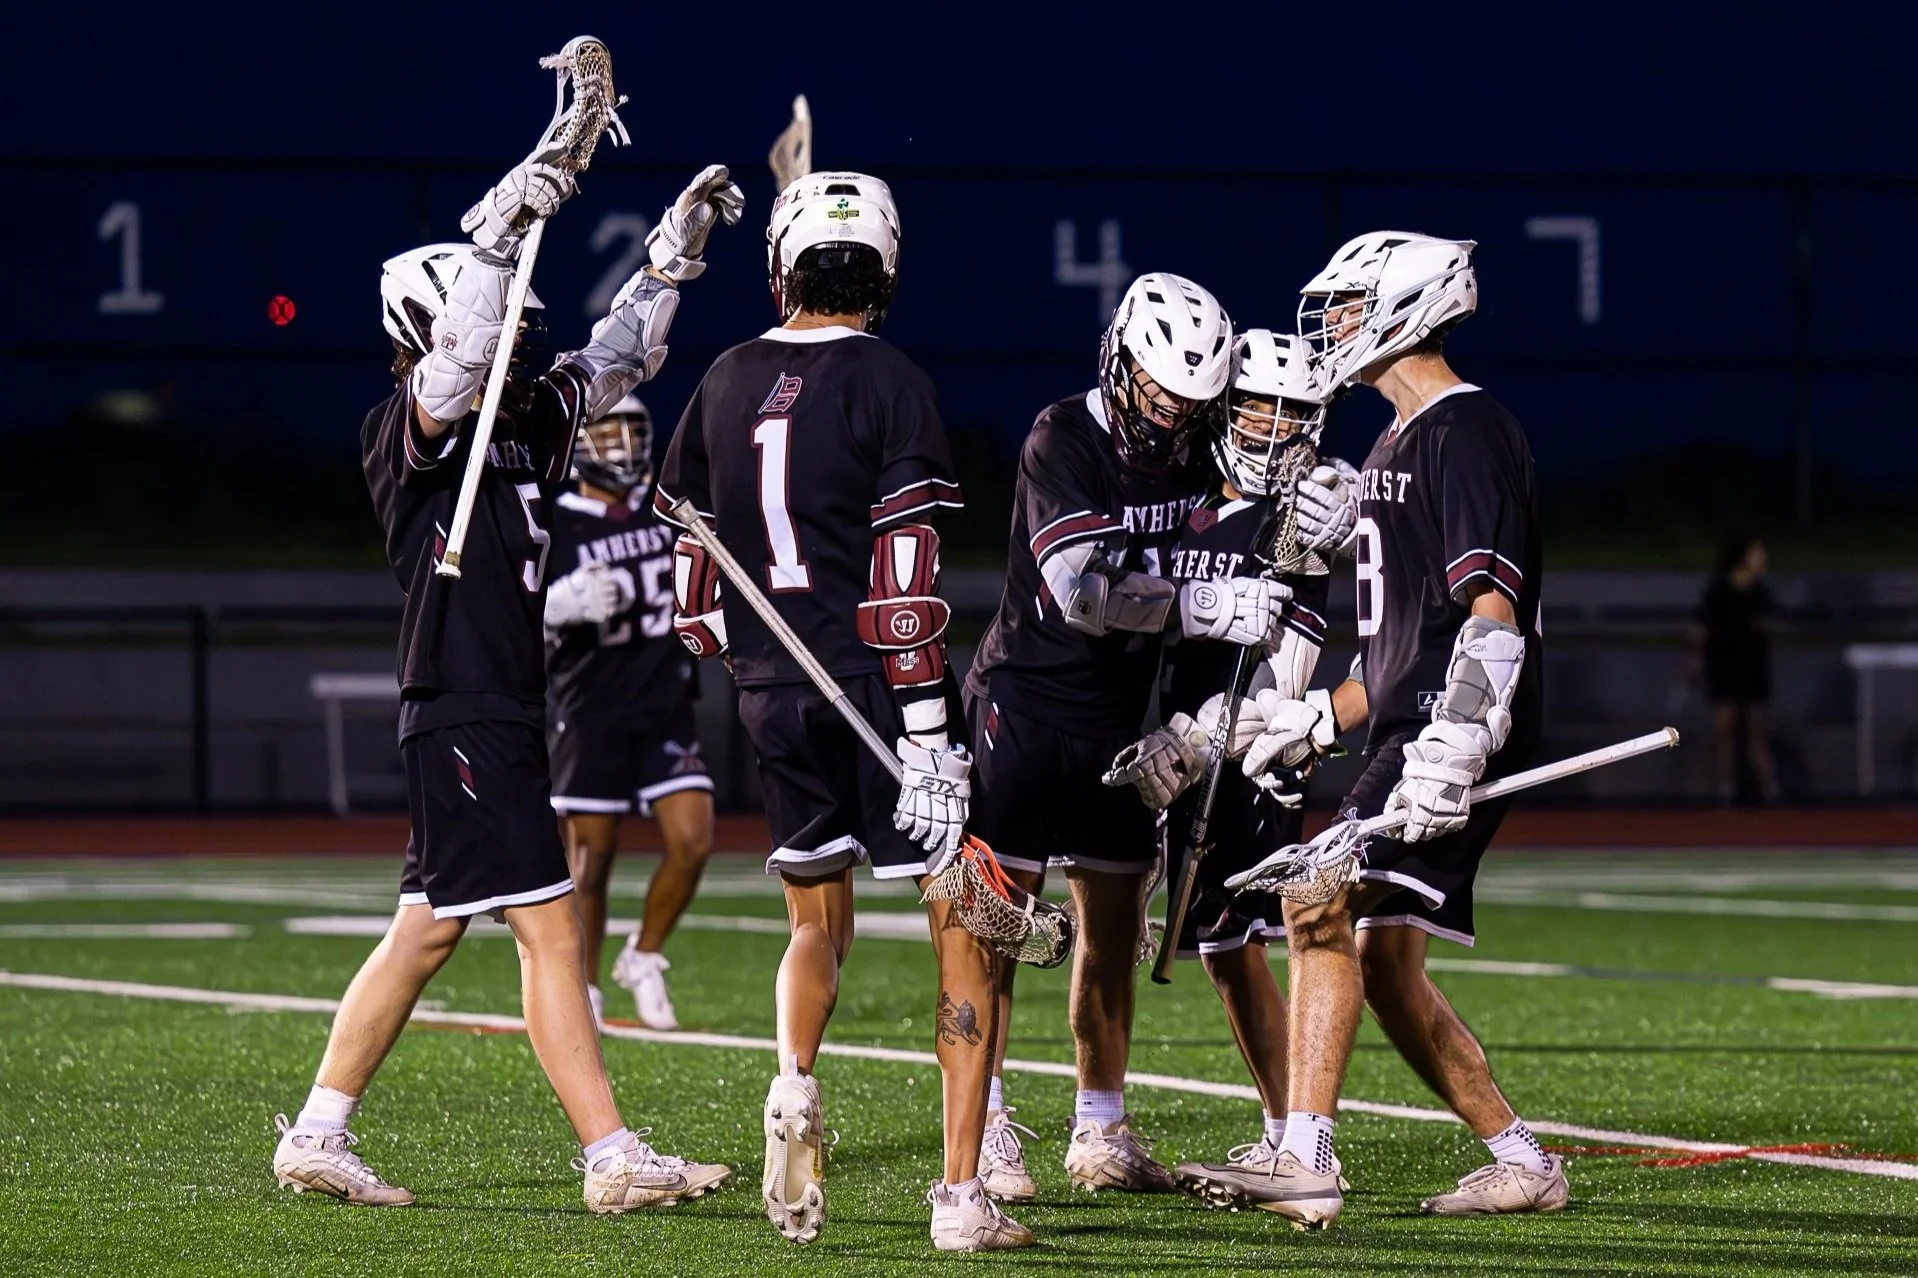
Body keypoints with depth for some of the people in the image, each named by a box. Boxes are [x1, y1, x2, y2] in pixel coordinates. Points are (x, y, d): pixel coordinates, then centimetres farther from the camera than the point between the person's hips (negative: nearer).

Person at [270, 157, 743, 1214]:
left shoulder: (525, 424, 13)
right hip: (461, 718, -9)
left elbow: (617, 361, 22)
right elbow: (459, 358, -29)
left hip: (507, 717, 9)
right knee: (549, 930, -9)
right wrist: (499, 231, -34)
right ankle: (614, 1161, -7)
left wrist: (673, 253, 16)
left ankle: (316, 1140, 18)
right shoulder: (408, 433, -10)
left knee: (427, 930, 12)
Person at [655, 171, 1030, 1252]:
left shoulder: (726, 384, 7)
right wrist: (928, 734, -15)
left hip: (771, 688, 5)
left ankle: (796, 1082, -8)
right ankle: (964, 1194, -5)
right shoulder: (890, 384, -9)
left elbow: (692, 553, 14)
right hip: (877, 678, -5)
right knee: (968, 929, 2)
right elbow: (907, 577, -14)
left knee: (820, 921, 22)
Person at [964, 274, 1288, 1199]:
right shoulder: (1062, 442, -16)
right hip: (1026, 698, -6)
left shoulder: (1197, 455, 3)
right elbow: (1085, 592, -25)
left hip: (1120, 712, 6)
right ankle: (984, 1132, -4)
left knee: (1114, 925, 9)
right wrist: (1206, 608, -33)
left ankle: (1101, 1135, 17)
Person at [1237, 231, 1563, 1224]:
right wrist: (1316, 723, 17)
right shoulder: (1396, 444, 21)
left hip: (1455, 731, -10)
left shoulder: (1467, 433, -10)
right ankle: (1523, 1166, 19)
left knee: (1321, 903, -21)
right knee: (1383, 965, 11)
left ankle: (1304, 1165, -28)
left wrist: (1453, 746, -29)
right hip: (1405, 730, 10)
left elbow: (1492, 614, -20)